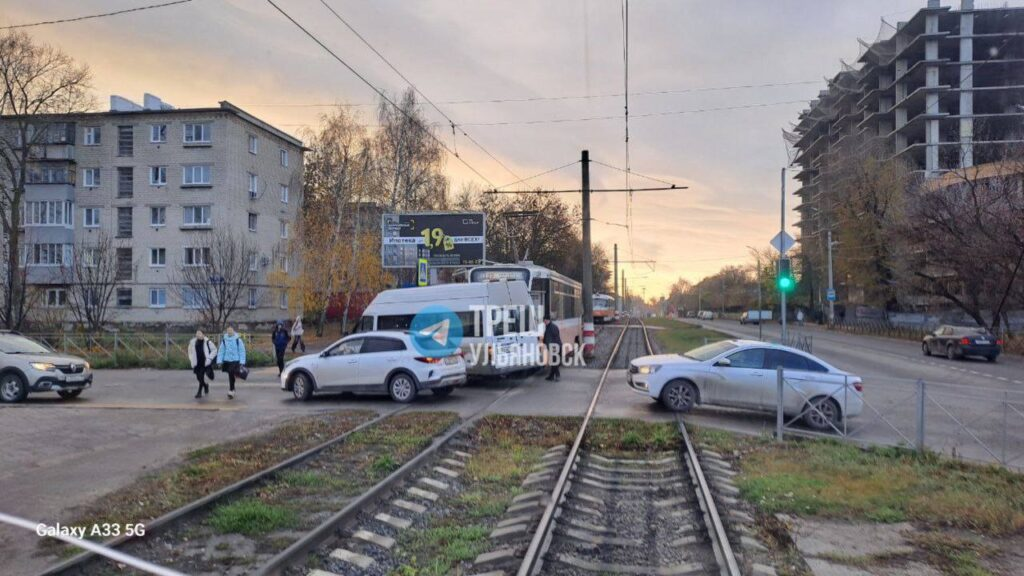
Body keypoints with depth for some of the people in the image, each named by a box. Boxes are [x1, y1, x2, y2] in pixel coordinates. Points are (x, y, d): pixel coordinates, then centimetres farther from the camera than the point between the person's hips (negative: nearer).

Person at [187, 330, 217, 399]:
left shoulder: (207, 342, -8)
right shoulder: (192, 342, 3)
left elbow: (214, 350, 2)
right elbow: (190, 351, 19)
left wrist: (209, 358, -4)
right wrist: (191, 359, 10)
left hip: (205, 363, -4)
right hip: (197, 363, 4)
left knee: (201, 376, -9)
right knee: (198, 377, 9)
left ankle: (199, 392, 1)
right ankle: (205, 385, 39)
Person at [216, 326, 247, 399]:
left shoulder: (238, 340, -4)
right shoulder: (224, 340, 4)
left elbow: (242, 351, -3)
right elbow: (221, 351, 7)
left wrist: (242, 362, -8)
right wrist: (219, 361, 0)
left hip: (235, 361, -3)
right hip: (227, 360, 3)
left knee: (231, 375, -12)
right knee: (230, 376, 11)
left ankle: (231, 391, -7)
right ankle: (232, 390, 26)